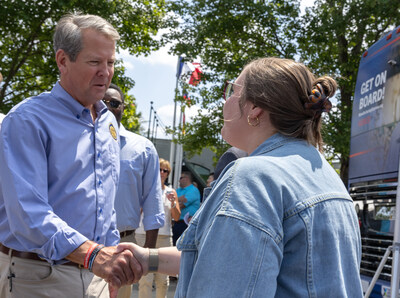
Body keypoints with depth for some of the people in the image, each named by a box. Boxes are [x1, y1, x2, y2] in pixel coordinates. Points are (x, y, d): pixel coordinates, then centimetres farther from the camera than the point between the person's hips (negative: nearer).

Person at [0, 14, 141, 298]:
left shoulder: (109, 122, 10)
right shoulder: (27, 120, -14)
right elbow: (27, 209, -26)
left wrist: (112, 260, 13)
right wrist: (92, 253, -37)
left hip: (95, 275, 6)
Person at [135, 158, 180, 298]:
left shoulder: (171, 192, 13)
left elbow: (177, 217, 9)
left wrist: (173, 203, -7)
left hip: (165, 236, 3)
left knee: (163, 278, 6)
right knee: (146, 278, -10)